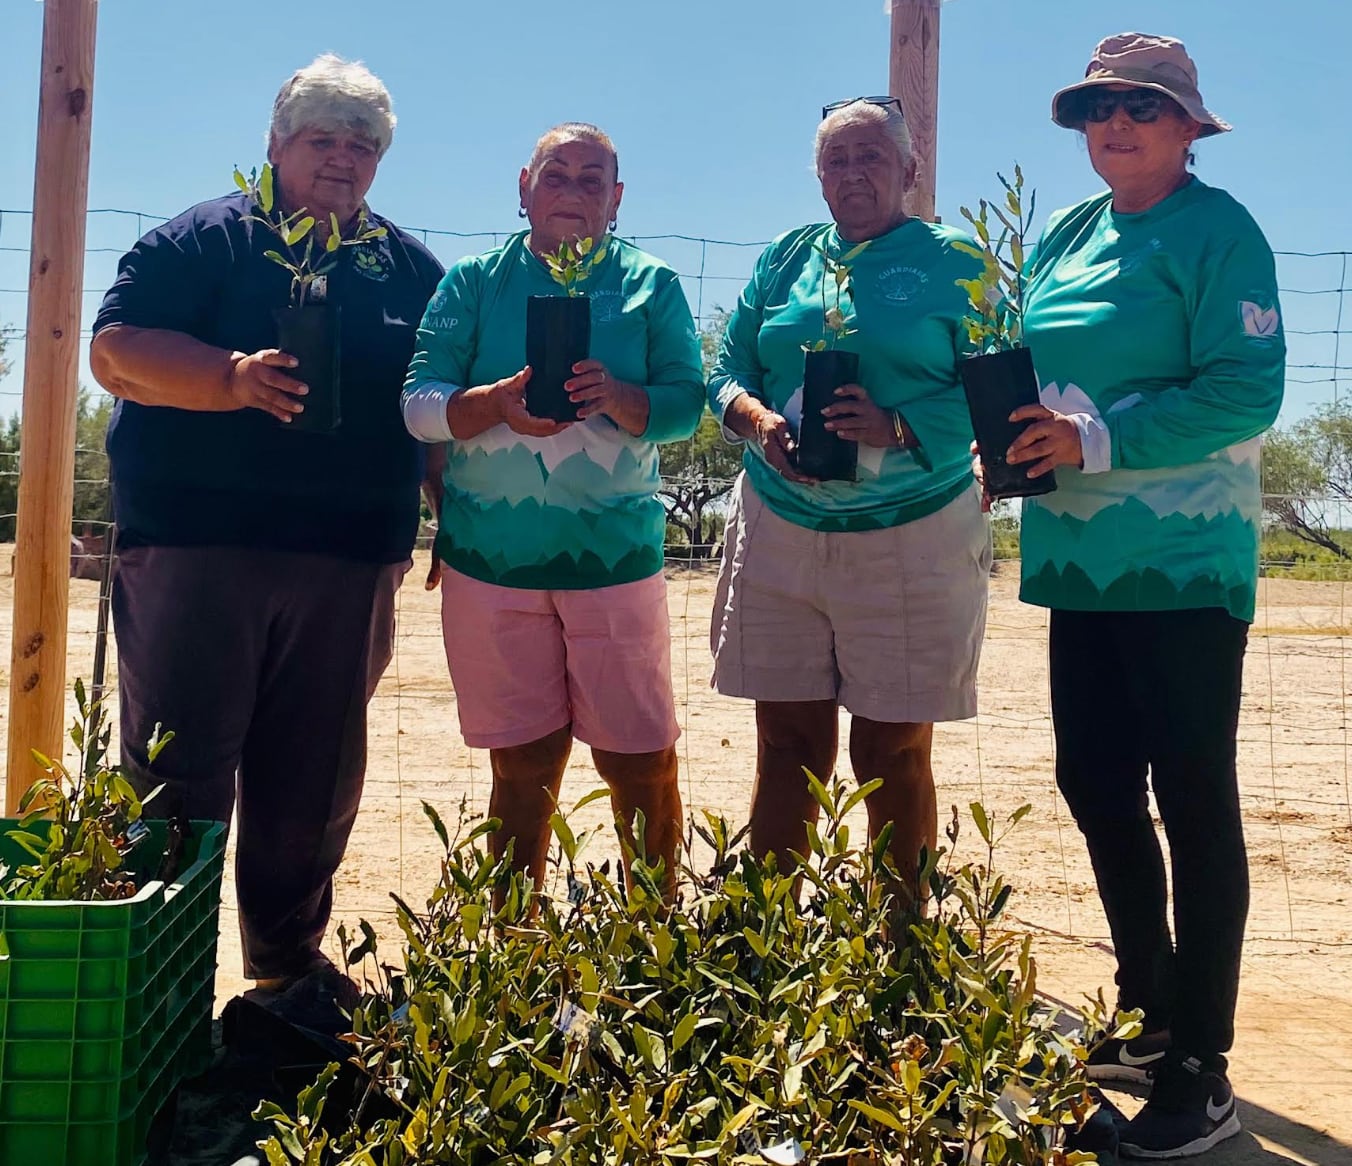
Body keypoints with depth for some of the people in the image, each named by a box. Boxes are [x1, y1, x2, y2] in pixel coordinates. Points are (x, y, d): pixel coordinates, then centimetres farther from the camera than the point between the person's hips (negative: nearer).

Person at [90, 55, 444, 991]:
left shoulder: (411, 270, 16)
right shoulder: (208, 239, 4)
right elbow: (115, 350, -7)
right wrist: (235, 377, -23)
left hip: (348, 566, 4)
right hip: (198, 551, -3)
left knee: (314, 784, 11)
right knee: (180, 776, 0)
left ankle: (290, 970, 26)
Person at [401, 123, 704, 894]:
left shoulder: (652, 286, 7)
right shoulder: (475, 282, 8)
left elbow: (686, 403, -1)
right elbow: (419, 406, -1)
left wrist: (618, 396, -21)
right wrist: (498, 402, -20)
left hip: (615, 554, 0)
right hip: (493, 557, 1)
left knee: (641, 761, 1)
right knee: (523, 764, 9)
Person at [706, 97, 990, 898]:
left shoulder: (953, 264, 2)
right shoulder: (786, 259, 13)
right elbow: (728, 369, 12)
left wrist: (895, 428, -21)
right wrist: (757, 419, -10)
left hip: (910, 539, -3)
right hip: (780, 532, 3)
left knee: (895, 755, 6)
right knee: (787, 747, 7)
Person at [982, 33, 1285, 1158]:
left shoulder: (1216, 231, -6)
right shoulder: (1065, 236, 15)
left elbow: (1247, 391, -15)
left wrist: (1098, 439, -22)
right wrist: (1018, 434, -2)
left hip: (1182, 559, -7)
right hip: (1081, 555, 7)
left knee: (1194, 799, 0)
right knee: (1094, 781, 12)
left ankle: (1199, 1073, 10)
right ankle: (1149, 1014, 31)